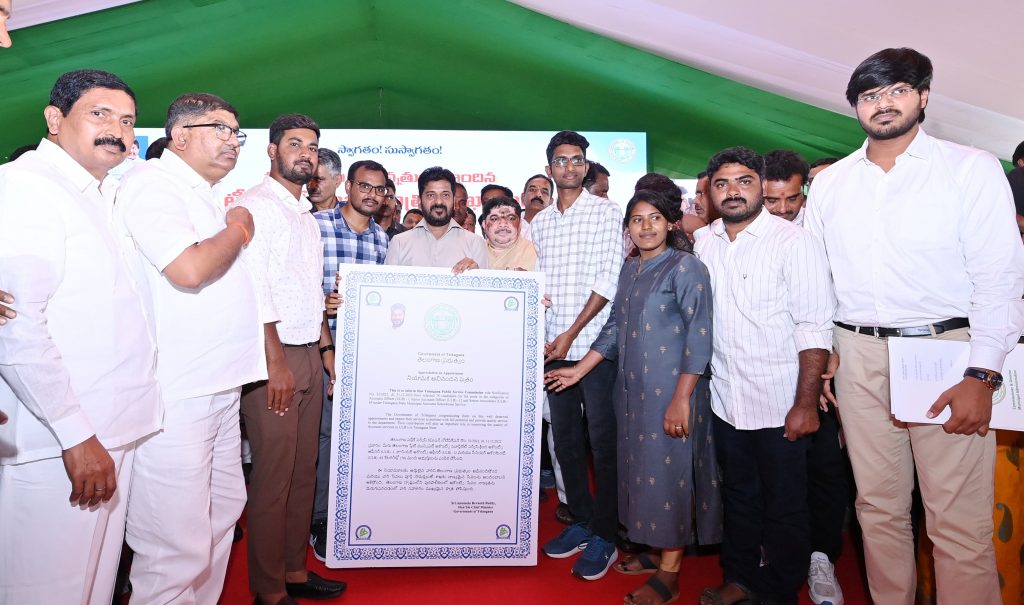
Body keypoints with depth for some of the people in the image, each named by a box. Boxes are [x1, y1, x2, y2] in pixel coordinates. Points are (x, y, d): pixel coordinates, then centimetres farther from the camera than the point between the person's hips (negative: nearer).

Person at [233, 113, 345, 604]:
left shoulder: (307, 216, 19)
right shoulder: (255, 206, -7)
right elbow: (254, 290, -16)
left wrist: (327, 348, 18)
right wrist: (275, 362, -19)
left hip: (309, 354, 8)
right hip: (273, 358, -8)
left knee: (304, 469, 13)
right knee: (273, 475, -1)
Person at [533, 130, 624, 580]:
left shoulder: (606, 212, 0)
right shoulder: (539, 222, 14)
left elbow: (609, 280, -8)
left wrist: (572, 332, -12)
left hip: (594, 344, -5)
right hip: (553, 347, 5)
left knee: (603, 441, 0)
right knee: (565, 439, 11)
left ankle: (604, 537, 12)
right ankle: (581, 522, 26)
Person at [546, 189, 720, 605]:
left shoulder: (685, 267, -9)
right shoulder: (629, 269, 12)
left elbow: (699, 336, -15)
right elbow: (615, 327, 17)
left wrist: (682, 398, -20)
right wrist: (578, 370, 14)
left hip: (670, 389, -7)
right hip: (632, 387, 7)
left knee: (668, 470, 0)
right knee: (642, 467, 13)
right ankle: (657, 550, 30)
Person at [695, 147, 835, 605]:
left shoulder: (793, 242, -11)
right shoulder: (703, 243, 4)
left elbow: (815, 329, -13)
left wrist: (806, 403, -16)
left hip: (779, 405, -4)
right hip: (724, 400, 5)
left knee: (784, 508, 11)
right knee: (738, 497, 20)